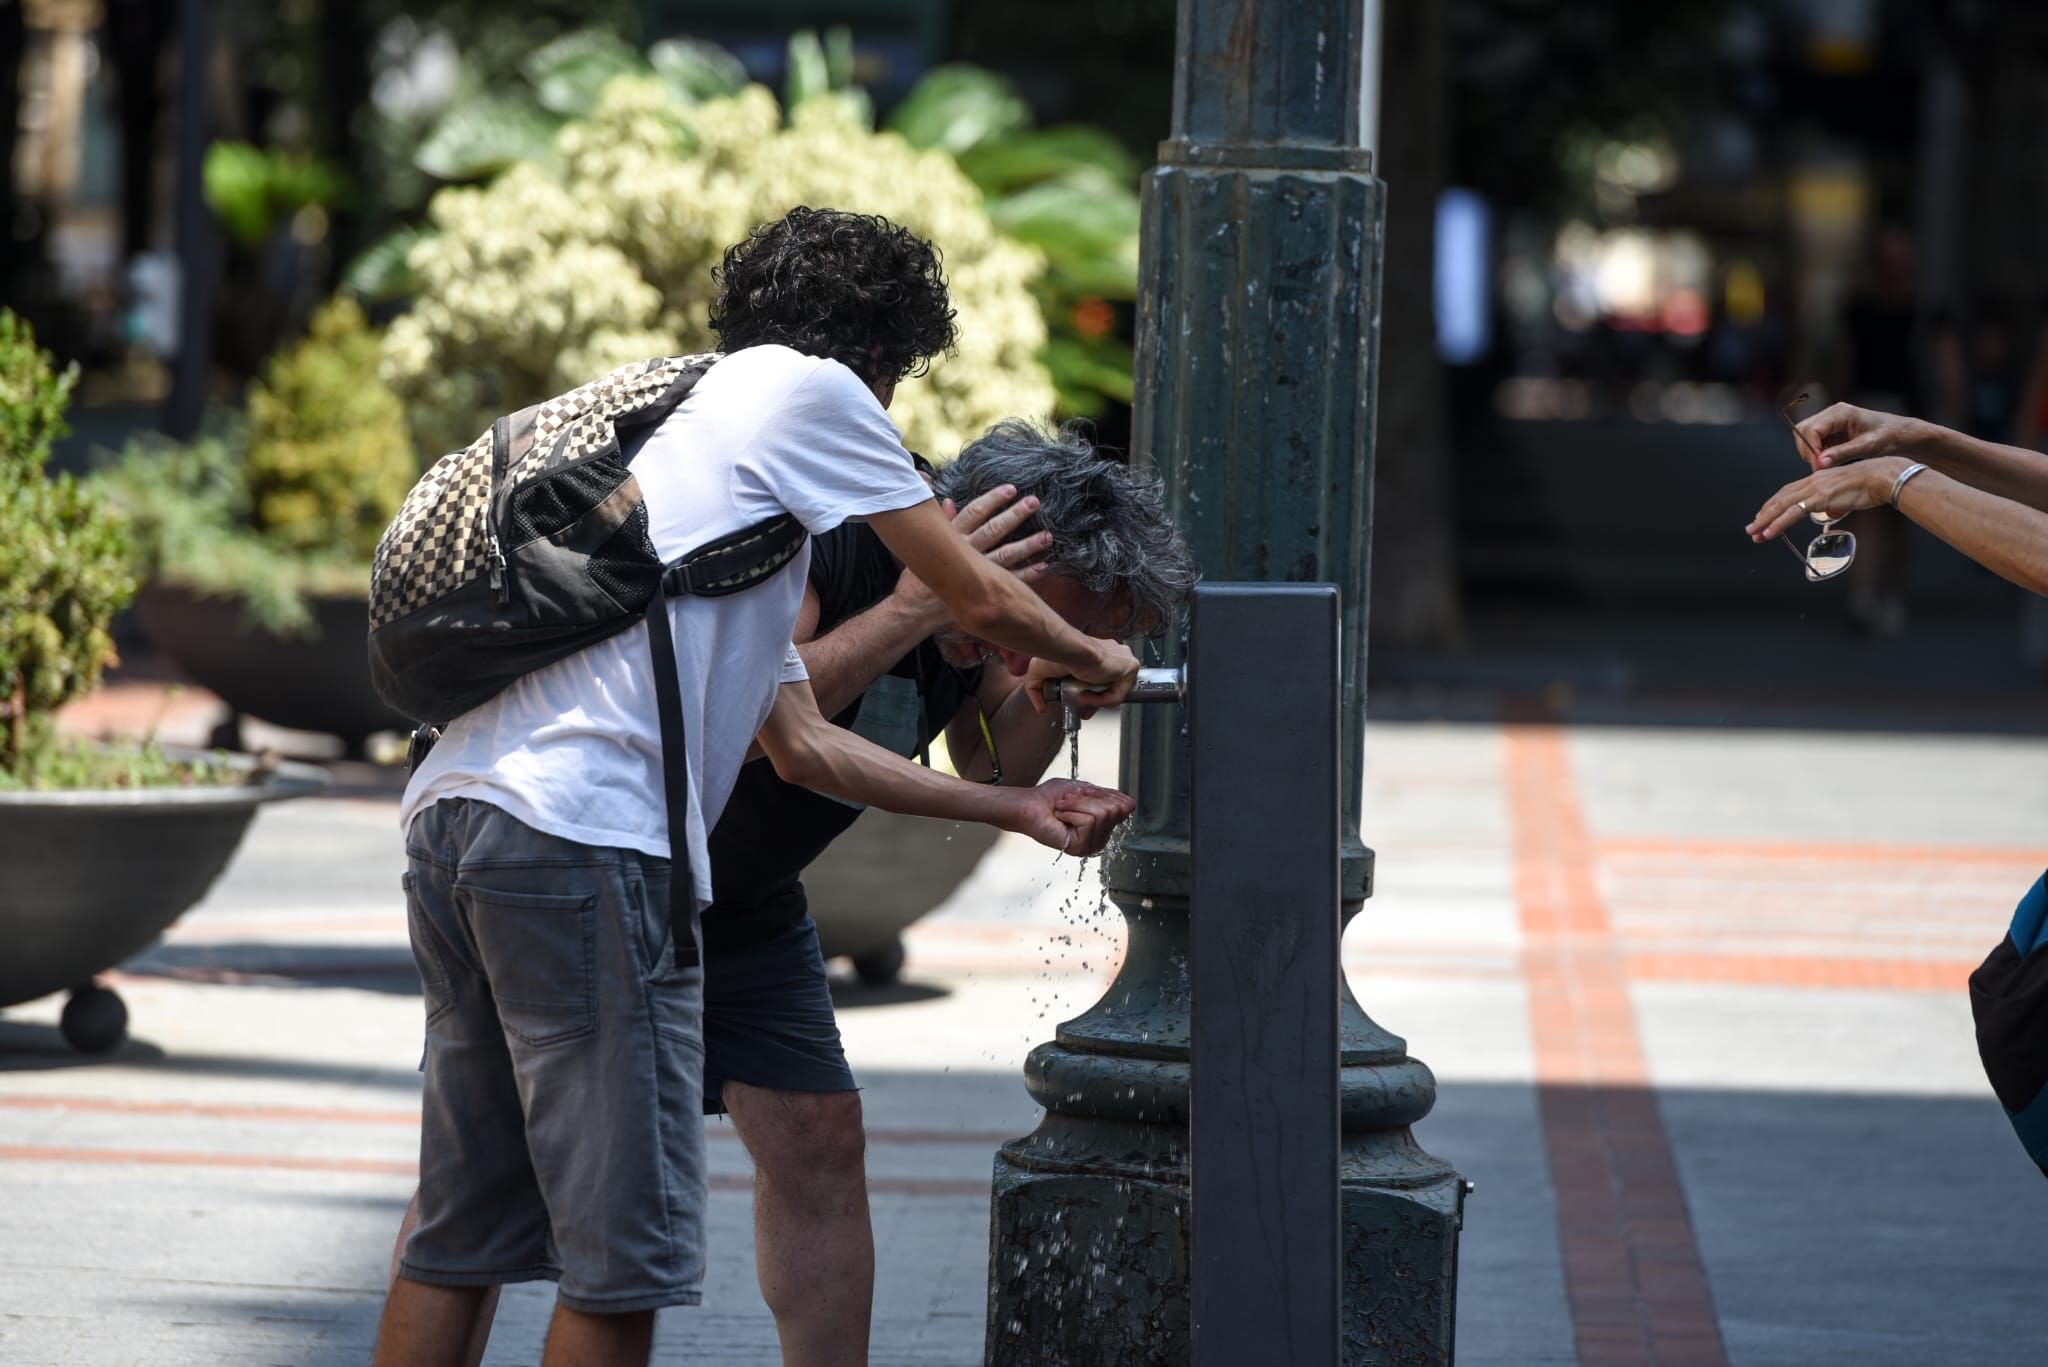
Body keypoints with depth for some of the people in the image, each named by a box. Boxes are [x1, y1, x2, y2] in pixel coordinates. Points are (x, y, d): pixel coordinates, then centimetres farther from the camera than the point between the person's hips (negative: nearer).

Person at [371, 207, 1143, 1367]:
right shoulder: (807, 388, 7)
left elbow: (801, 743, 31)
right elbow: (981, 599, 9)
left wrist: (1015, 810, 35)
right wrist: (1090, 660, 30)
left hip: (454, 804, 9)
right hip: (582, 832, -9)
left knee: (467, 1230, 14)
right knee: (626, 1242, -4)